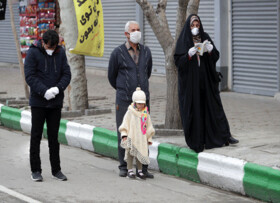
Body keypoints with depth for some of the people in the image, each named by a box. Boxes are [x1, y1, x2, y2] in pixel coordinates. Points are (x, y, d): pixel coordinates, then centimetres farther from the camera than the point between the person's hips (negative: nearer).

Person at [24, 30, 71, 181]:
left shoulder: (60, 53, 5)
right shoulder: (33, 53, -7)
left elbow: (67, 74, 3)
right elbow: (30, 76, -12)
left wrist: (58, 88, -16)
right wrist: (44, 91, -23)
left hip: (56, 102, 3)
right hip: (38, 102, -3)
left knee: (54, 136, 10)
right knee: (36, 136, 4)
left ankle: (56, 169, 17)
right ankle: (35, 170, 12)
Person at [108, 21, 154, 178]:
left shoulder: (146, 51, 9)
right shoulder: (118, 53, -2)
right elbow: (112, 76, 10)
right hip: (124, 100, -3)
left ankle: (143, 167, 9)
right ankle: (124, 166, 11)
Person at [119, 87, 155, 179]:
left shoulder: (145, 114, 6)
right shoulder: (130, 112, -3)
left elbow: (149, 126, 13)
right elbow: (125, 124, -2)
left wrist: (149, 138, 13)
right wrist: (124, 134, -11)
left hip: (141, 138, 3)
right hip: (131, 137, -3)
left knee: (140, 154, 6)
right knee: (130, 152, 0)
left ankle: (139, 171, 14)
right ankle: (130, 170, 7)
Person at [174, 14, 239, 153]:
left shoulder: (205, 38, 7)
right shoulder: (183, 40, -2)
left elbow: (215, 57, 5)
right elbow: (178, 61, -8)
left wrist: (210, 50, -16)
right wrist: (189, 54, -25)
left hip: (206, 80, 3)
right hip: (190, 81, -3)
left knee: (214, 106, 5)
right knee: (193, 109, -2)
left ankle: (224, 136, 11)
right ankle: (196, 140, 5)